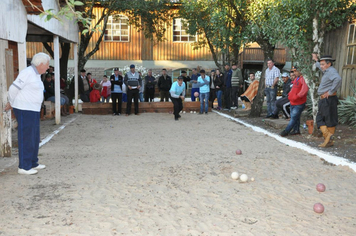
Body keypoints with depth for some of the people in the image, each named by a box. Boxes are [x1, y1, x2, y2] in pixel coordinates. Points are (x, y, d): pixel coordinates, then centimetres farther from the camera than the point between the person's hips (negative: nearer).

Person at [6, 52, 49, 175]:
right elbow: (14, 88, -14)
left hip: (33, 110, 9)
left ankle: (33, 163, 25)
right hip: (24, 110, -9)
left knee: (34, 138, 14)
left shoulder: (36, 74, 16)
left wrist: (11, 103, 17)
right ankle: (24, 167, 4)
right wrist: (12, 103, 1)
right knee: (26, 138, -4)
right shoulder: (27, 72, -14)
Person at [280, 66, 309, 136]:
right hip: (293, 102, 9)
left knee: (294, 117, -3)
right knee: (295, 117, 17)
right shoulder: (296, 78, 13)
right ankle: (296, 130, 28)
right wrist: (290, 94, 16)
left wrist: (297, 96, -29)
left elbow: (305, 90, -28)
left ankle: (286, 131, 2)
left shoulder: (303, 79, -17)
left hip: (299, 103, -9)